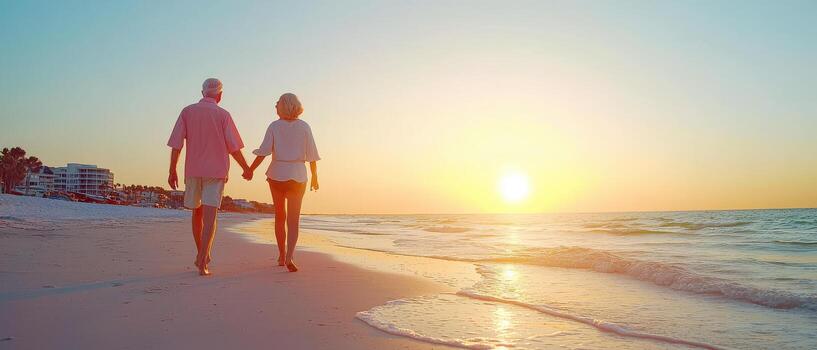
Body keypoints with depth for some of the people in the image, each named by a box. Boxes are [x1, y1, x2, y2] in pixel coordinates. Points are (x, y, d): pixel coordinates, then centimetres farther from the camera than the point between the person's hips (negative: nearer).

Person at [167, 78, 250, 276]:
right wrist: (246, 169, 7)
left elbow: (176, 144, -1)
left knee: (197, 213, 18)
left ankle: (202, 256, 29)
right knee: (209, 216, -6)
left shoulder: (187, 112, 4)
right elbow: (234, 148, -5)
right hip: (216, 171, -3)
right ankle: (202, 262, -15)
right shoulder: (223, 114, -2)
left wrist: (172, 171, 4)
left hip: (193, 170, 3)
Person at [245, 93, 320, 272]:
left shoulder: (274, 126, -2)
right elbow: (312, 155, -2)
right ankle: (289, 257, -16)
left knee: (280, 216, 16)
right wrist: (314, 177, 8)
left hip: (277, 174, 1)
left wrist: (250, 170, 1)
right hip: (298, 175, -1)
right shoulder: (304, 127, -1)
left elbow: (263, 152, -9)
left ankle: (282, 256, 24)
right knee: (293, 219, 1)